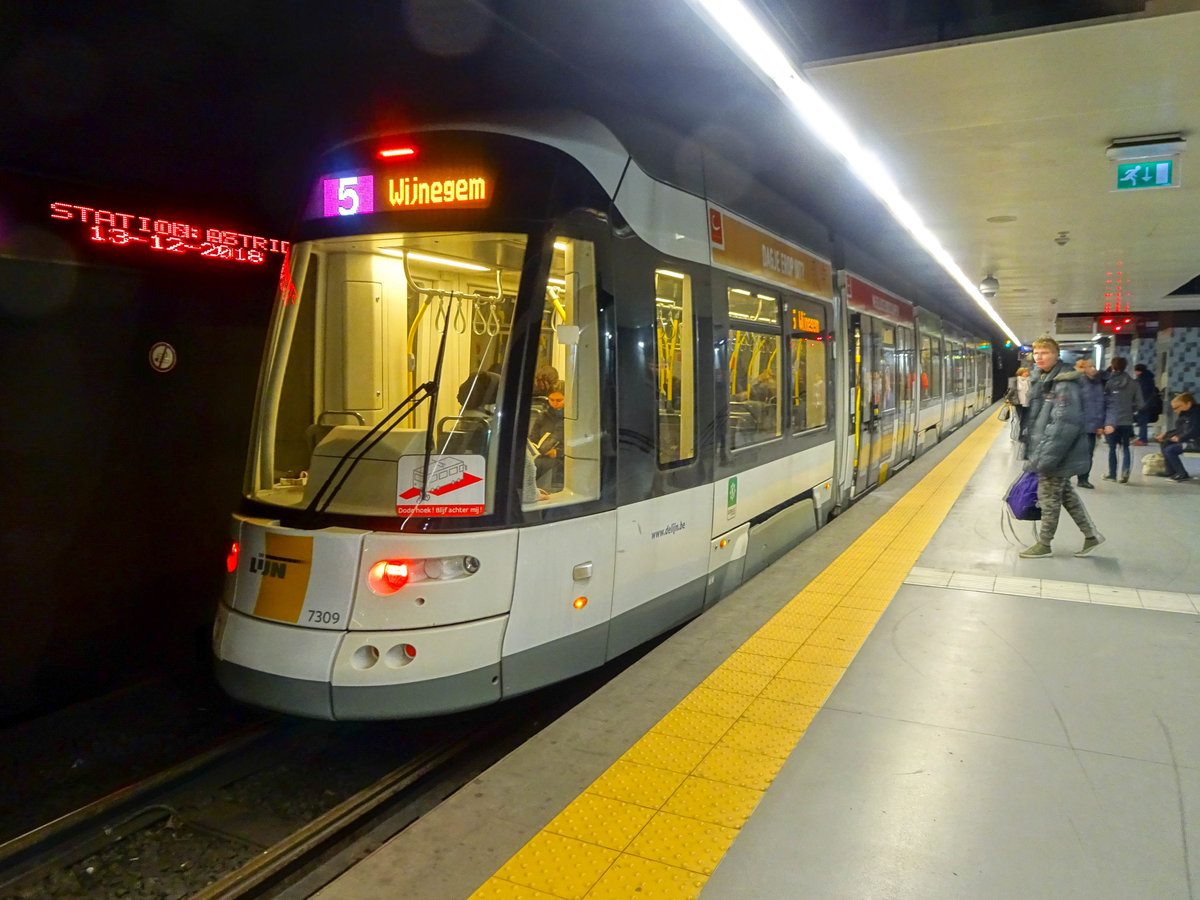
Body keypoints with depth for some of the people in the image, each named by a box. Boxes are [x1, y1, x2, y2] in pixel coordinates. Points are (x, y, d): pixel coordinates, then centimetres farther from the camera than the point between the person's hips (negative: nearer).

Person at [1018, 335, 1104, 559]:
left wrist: (1044, 458, -26)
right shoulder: (1039, 381, 9)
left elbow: (1065, 425, -26)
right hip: (1044, 452, 9)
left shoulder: (1065, 384, -20)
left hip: (1058, 455, -9)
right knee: (1065, 493, 19)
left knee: (1049, 498, 3)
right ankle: (1091, 535, 32)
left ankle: (1044, 545, 17)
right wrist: (1032, 452, 18)